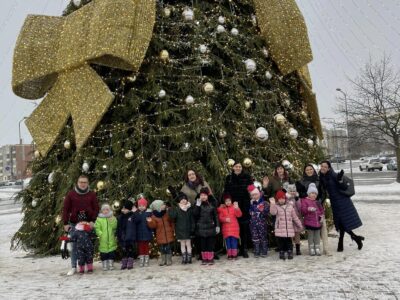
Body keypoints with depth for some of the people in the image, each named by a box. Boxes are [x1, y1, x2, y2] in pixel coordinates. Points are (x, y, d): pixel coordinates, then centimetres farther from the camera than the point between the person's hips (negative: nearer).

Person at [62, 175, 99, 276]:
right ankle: (73, 267, 11)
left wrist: (93, 221, -7)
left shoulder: (92, 194, 2)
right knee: (74, 246, 4)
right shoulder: (71, 194, 0)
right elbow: (65, 209, 1)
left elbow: (96, 209, 3)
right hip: (74, 224, 0)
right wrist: (65, 223, -3)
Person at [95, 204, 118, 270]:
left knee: (111, 253, 6)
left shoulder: (113, 218, 6)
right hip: (103, 240, -1)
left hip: (111, 240, 1)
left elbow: (114, 227, -6)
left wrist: (111, 221, -20)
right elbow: (97, 228, -3)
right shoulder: (99, 219, 2)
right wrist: (101, 234, -17)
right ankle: (104, 265, 15)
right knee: (103, 253, 4)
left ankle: (111, 265, 18)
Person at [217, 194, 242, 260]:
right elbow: (220, 218, 4)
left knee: (234, 242, -1)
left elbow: (239, 215, -9)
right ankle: (229, 255, 11)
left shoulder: (234, 207, 2)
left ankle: (234, 255, 5)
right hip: (226, 228, 1)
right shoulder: (222, 208, 6)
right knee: (228, 242, 4)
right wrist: (225, 219, -15)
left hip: (234, 228, -1)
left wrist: (237, 208, -25)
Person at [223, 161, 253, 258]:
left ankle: (244, 249, 2)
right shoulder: (229, 178, 7)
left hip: (245, 205, -1)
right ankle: (241, 248, 12)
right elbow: (226, 192, 9)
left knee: (245, 226, -4)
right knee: (237, 227, 2)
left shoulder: (247, 177, 2)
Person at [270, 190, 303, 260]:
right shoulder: (276, 207, 0)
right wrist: (272, 204, -32)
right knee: (280, 242, 4)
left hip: (289, 229, 2)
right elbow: (273, 212, -22)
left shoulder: (290, 207, 8)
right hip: (280, 229, -2)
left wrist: (300, 225, 13)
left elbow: (295, 217, 13)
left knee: (289, 242, 6)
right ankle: (281, 253, 16)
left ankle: (290, 253, 16)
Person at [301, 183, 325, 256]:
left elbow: (321, 210, 22)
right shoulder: (305, 201, -3)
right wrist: (308, 209, -32)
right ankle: (311, 250, 10)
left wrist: (322, 215, 5)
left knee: (317, 236, 11)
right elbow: (303, 209, -14)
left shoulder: (317, 202, 14)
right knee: (310, 236, 2)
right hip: (309, 222, -5)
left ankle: (317, 249, 19)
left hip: (318, 222, 5)